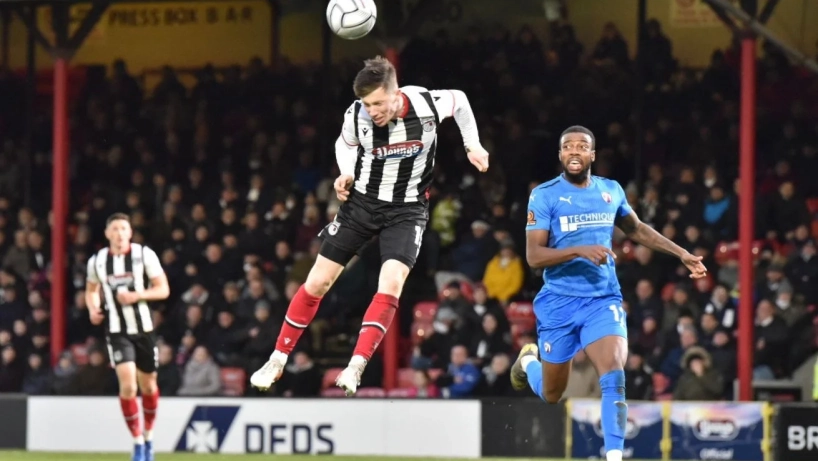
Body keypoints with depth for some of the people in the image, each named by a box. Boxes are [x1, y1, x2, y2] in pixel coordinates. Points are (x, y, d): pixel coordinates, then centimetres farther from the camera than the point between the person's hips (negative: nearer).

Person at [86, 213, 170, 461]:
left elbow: (163, 289, -4)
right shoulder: (97, 261, 0)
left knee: (148, 385, 13)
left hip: (144, 328, 1)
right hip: (117, 331, -1)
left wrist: (137, 295, -19)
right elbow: (91, 290, 18)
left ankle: (148, 435, 36)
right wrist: (93, 309, -3)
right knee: (127, 384, -17)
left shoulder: (144, 255, -6)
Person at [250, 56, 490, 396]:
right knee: (317, 282, 2)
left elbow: (459, 100, 3)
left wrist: (472, 145, 0)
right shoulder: (356, 114, -17)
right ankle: (277, 361, 16)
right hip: (362, 201, 2)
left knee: (391, 284, -23)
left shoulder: (427, 104, -22)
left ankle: (356, 368, -21)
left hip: (407, 209, -1)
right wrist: (346, 175, -9)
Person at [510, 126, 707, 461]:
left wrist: (681, 254, 17)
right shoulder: (544, 195, -10)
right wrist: (580, 250, -29)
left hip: (603, 300, 2)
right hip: (559, 302, -2)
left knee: (614, 377, -21)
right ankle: (529, 361, 47)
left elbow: (637, 230, 22)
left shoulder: (611, 191, 4)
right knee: (551, 395, 12)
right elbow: (534, 256, -16)